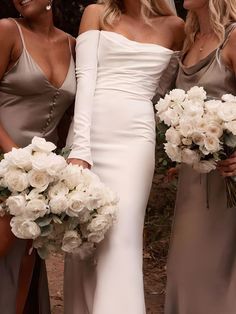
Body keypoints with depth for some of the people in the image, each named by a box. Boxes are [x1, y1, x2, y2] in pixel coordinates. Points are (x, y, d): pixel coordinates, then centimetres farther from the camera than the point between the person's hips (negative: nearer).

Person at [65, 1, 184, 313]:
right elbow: (85, 79, -4)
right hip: (89, 133, 1)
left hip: (135, 138, 0)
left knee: (120, 240, -11)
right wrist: (80, 149, -14)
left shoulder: (174, 27, 11)